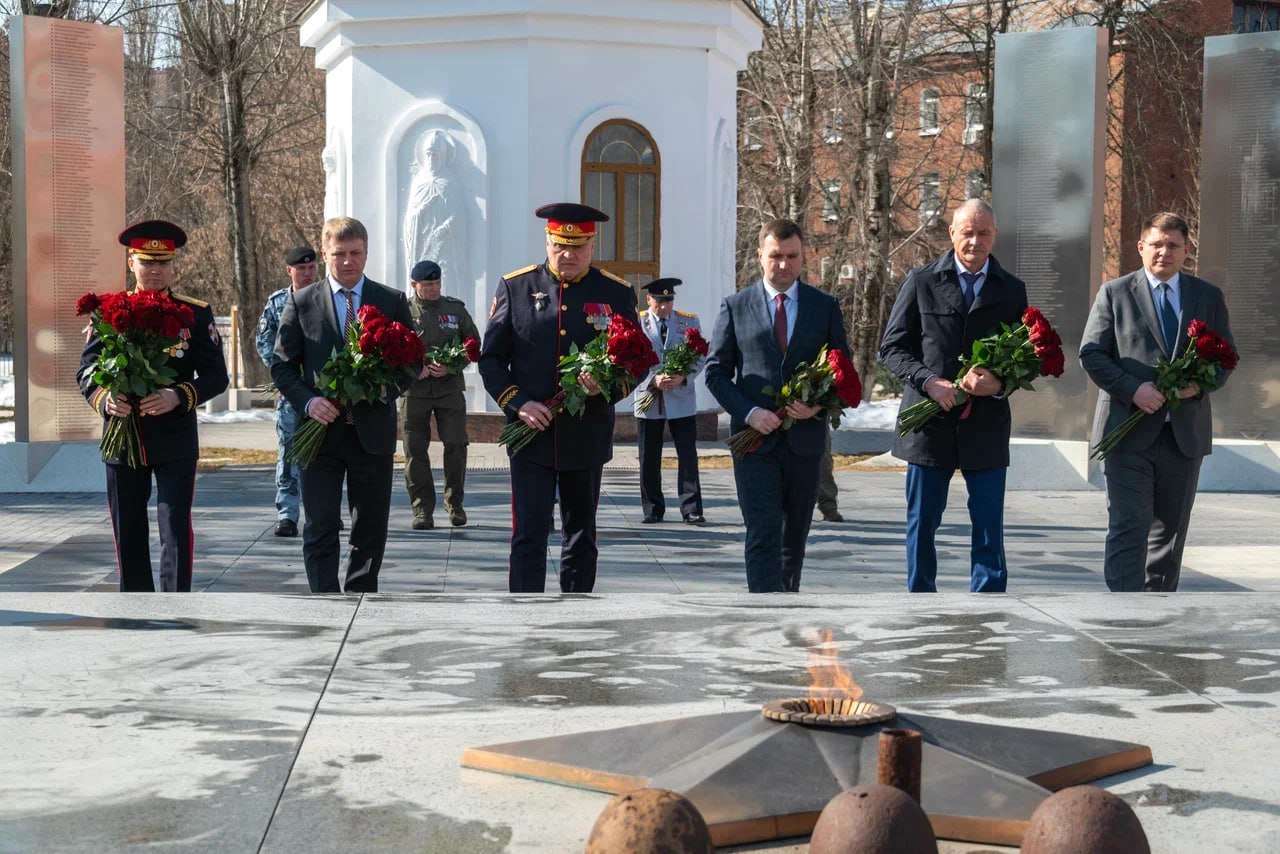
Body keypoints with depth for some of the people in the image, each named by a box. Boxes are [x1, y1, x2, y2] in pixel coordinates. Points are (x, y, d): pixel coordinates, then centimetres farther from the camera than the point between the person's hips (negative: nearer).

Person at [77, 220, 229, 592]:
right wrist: (104, 400, -16)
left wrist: (179, 396, -20)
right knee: (128, 533, 9)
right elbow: (86, 371, 5)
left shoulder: (196, 313, 1)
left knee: (176, 530, -7)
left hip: (175, 439, -2)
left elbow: (216, 376, -2)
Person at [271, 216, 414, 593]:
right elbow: (282, 364, 4)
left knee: (371, 530, 9)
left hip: (373, 431, 1)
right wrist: (308, 401, -13)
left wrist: (386, 388, -13)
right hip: (321, 432, -1)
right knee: (320, 529, -5)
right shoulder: (301, 302, 4)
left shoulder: (393, 302, 6)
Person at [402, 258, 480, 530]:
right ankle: (422, 507, 7)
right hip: (414, 390, -1)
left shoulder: (456, 309, 9)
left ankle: (454, 502, 13)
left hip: (450, 388, 1)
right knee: (415, 449, -1)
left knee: (456, 445, -4)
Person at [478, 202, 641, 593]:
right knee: (529, 537, -7)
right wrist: (518, 403, -12)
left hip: (587, 438, 2)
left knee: (581, 539, 12)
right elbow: (491, 358, 3)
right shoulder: (515, 286, 1)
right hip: (531, 434, -2)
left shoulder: (616, 293, 3)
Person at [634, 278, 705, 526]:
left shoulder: (689, 321, 6)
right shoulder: (636, 324, 3)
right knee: (649, 459, 5)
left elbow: (701, 356, 3)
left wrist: (683, 377, -15)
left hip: (681, 398, 0)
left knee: (688, 456, -4)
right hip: (648, 398, 0)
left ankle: (691, 510, -2)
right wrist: (653, 380, -18)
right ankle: (653, 510, 16)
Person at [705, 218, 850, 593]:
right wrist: (748, 412, -12)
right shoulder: (735, 307, 3)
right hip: (755, 438, -2)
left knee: (795, 537, 12)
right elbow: (716, 372, 3)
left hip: (804, 439, 2)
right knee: (763, 535, -9)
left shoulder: (825, 307, 7)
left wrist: (819, 404, -10)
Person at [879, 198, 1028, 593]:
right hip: (929, 423, -1)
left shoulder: (1011, 290, 9)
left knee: (989, 528, 1)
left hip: (986, 427, 1)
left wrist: (999, 383, -11)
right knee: (922, 524, 8)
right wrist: (929, 381, -13)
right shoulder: (921, 282, 4)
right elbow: (892, 346, 3)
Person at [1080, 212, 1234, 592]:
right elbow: (1091, 354, -1)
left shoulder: (1209, 297, 11)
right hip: (1129, 430, -3)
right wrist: (1133, 389, -16)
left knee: (1170, 530, 11)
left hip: (1185, 433, 4)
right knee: (1128, 528, -11)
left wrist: (1200, 384, -10)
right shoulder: (1114, 293, 3)